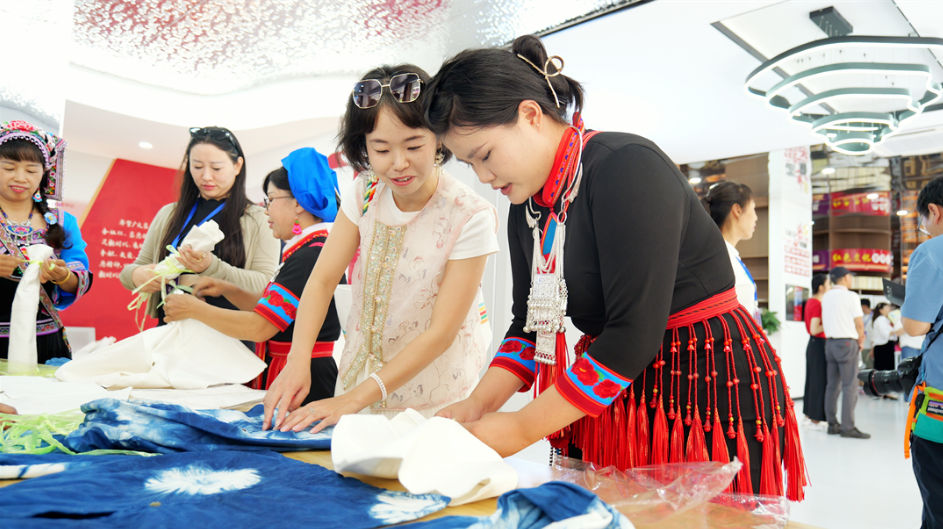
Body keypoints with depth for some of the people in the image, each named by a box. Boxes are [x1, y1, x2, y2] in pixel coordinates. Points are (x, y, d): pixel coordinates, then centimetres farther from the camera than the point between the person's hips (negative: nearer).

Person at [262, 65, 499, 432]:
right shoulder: (364, 193, -7)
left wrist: (356, 398, -26)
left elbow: (440, 332, -21)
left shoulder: (471, 216, -22)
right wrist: (297, 361, -25)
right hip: (360, 372, 4)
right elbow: (322, 280, -8)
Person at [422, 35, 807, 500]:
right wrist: (480, 401, -7)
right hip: (612, 393, 7)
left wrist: (521, 429, -21)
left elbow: (635, 332, -25)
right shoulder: (526, 207, 5)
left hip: (710, 383, -7)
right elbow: (529, 322, 9)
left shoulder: (627, 166, -21)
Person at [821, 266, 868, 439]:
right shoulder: (851, 296, -8)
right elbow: (859, 323, -9)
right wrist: (860, 340, 9)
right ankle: (848, 427, -7)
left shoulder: (826, 297, 10)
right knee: (850, 385, -5)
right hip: (847, 343, -7)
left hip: (830, 342, 7)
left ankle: (832, 424, 12)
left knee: (832, 384, 9)